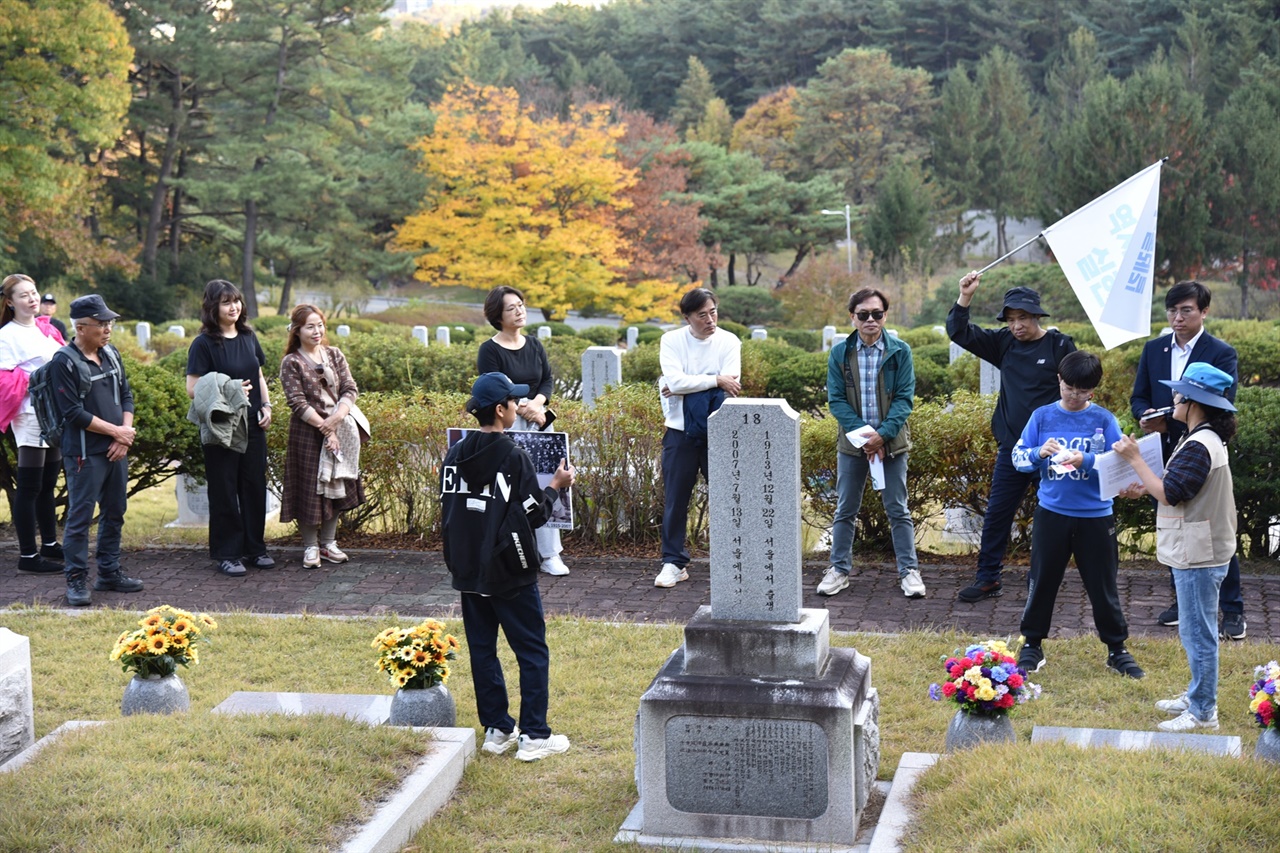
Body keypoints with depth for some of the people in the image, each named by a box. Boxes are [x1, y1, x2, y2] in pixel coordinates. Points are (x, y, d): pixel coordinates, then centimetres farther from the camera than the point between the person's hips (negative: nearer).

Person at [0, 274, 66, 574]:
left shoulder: (45, 330, 12)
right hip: (31, 417, -8)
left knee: (47, 485, 17)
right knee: (29, 488, -4)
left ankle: (50, 544, 28)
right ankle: (28, 556, 0)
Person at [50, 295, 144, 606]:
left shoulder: (110, 354, 8)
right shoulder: (64, 362, -12)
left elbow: (126, 395, 12)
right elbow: (73, 413, -16)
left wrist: (125, 437, -3)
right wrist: (116, 431, -12)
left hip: (116, 450, 7)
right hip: (85, 454, -7)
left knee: (114, 513, 13)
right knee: (80, 517, -2)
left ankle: (109, 572, 24)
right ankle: (76, 580, 5)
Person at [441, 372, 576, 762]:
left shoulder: (455, 455, 3)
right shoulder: (513, 456, -16)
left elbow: (447, 511, 8)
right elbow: (533, 514, -14)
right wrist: (555, 485, 1)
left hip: (469, 572, 6)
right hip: (510, 574, -6)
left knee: (481, 650, 13)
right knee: (532, 652, 3)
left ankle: (496, 729, 18)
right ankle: (534, 736, 3)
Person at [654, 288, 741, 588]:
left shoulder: (728, 342, 0)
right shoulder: (672, 341, -1)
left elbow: (731, 385, -13)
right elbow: (675, 382, -15)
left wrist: (686, 385, -15)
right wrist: (716, 380, -16)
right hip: (680, 431, 0)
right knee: (675, 499, 3)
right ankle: (674, 563, 12)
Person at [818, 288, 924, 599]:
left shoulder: (900, 351, -3)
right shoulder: (840, 353, 0)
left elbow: (905, 398, -6)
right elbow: (835, 399, -3)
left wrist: (883, 434, -17)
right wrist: (862, 433, -15)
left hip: (891, 442, -1)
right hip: (852, 442, 1)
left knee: (898, 510, 4)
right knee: (845, 510, 8)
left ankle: (908, 570, 12)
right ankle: (839, 570, 18)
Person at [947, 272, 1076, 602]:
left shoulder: (1060, 346, -7)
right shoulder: (1004, 343, 5)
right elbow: (960, 333, 6)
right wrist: (965, 298, -9)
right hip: (1011, 447, 4)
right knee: (996, 514, 5)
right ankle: (987, 579, 13)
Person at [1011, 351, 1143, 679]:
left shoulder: (1104, 420, -3)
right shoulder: (1042, 416, 1)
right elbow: (1018, 457, 1)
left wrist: (1086, 461, -23)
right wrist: (1039, 452, -18)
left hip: (1095, 516, -1)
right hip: (1051, 513, 1)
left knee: (1103, 585, 7)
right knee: (1042, 581, 10)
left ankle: (1117, 649, 20)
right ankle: (1032, 645, 23)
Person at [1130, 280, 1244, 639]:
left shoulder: (1222, 353, -7)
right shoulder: (1154, 349, 8)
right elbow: (1138, 397, 9)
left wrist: (1171, 422, -26)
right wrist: (1146, 417, -15)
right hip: (1167, 454, 5)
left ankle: (1232, 609, 9)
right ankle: (1182, 600, 26)